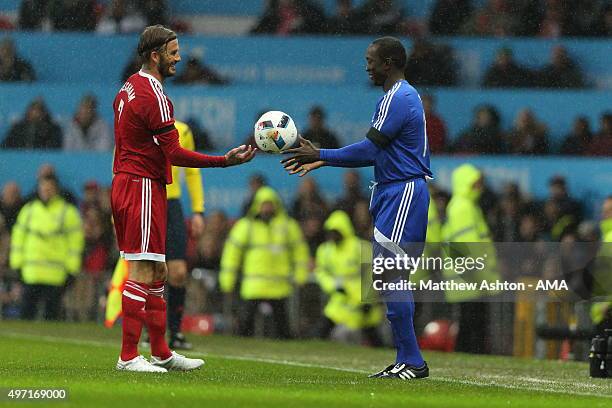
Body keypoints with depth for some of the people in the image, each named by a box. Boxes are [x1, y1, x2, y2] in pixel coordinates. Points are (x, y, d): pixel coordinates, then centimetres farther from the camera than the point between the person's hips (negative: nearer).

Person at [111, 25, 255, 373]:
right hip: (144, 187, -10)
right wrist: (225, 161, -21)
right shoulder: (154, 95, -16)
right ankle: (128, 356, -10)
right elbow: (175, 153, -19)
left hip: (125, 184, 10)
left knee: (157, 271, 14)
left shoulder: (129, 89, 15)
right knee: (143, 272, -9)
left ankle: (161, 353, 19)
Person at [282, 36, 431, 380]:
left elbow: (368, 150, -17)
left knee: (388, 277, -12)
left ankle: (411, 361, -12)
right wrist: (321, 161, 16)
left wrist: (320, 155, -8)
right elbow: (377, 154, 20)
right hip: (395, 191, 11)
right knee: (391, 279, 10)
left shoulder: (397, 99, -14)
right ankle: (407, 361, 12)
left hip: (402, 194, -11)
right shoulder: (403, 95, 19)